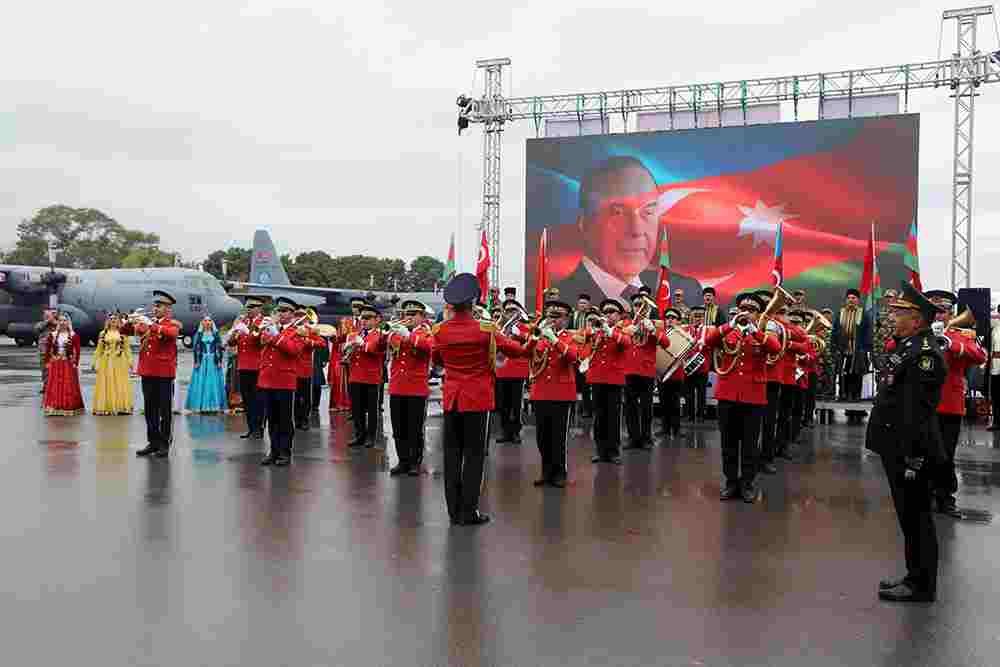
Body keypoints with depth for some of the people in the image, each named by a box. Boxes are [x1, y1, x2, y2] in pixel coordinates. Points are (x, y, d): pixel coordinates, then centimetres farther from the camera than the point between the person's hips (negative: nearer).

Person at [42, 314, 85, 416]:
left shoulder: (74, 335, -2)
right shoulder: (53, 335, 7)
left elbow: (77, 351, -4)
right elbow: (48, 350, 10)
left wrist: (75, 363, -9)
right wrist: (48, 362, 3)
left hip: (69, 365, -3)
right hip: (55, 365, 3)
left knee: (69, 386, -2)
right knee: (54, 386, 2)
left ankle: (69, 408, 5)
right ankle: (54, 408, 7)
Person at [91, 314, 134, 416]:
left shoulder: (123, 333, 4)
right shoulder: (103, 333, 8)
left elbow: (127, 348, 3)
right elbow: (99, 349, 10)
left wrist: (130, 361, -3)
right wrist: (95, 361, 7)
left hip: (120, 362, -1)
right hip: (106, 362, 1)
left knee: (120, 384, 0)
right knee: (106, 384, 2)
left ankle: (121, 407, 4)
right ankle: (106, 408, 4)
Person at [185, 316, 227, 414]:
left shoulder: (216, 334, 6)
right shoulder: (198, 334, 6)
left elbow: (219, 348, 4)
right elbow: (195, 348, 3)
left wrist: (220, 361, -4)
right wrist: (196, 361, -5)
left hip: (214, 361, 0)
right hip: (202, 361, 0)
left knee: (214, 383, -1)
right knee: (201, 383, -1)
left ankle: (214, 406, 4)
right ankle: (202, 407, 2)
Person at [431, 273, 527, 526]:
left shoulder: (439, 330, -2)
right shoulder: (485, 330, -13)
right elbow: (517, 350, 0)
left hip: (451, 398, 4)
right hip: (478, 398, -3)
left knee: (452, 454, 10)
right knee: (474, 455, 3)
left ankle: (454, 511, 15)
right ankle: (469, 512, 5)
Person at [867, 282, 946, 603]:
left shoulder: (924, 353, -19)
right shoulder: (908, 347, 13)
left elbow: (919, 411, -23)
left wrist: (914, 458, -23)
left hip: (911, 452, -10)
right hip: (898, 449, 10)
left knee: (916, 517, 0)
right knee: (910, 516, 17)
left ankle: (921, 586, 11)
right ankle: (916, 577, 28)